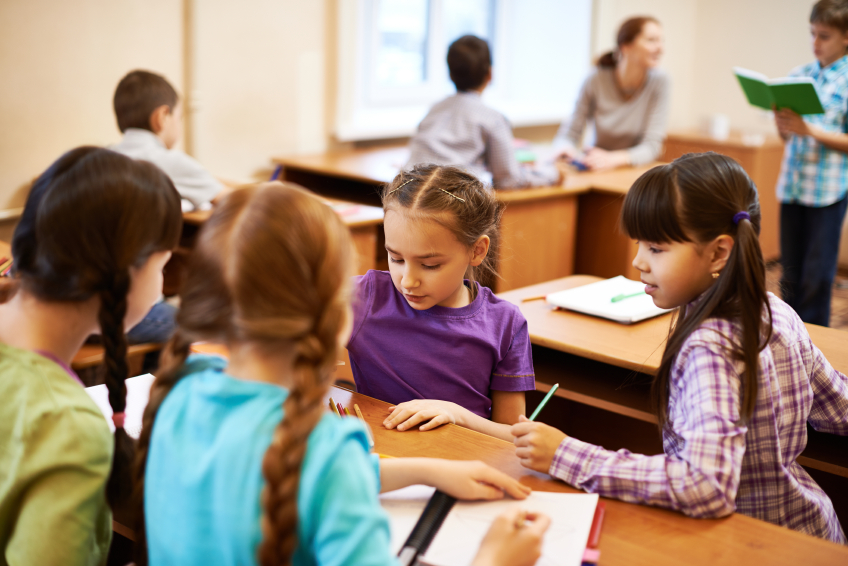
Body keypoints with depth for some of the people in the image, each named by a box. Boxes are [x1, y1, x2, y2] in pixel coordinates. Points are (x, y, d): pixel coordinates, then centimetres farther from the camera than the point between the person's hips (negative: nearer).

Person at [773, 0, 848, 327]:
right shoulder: (799, 76, 10)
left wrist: (809, 130, -18)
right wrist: (781, 121, -7)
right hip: (792, 185, 5)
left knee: (817, 274, 1)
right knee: (790, 272, 11)